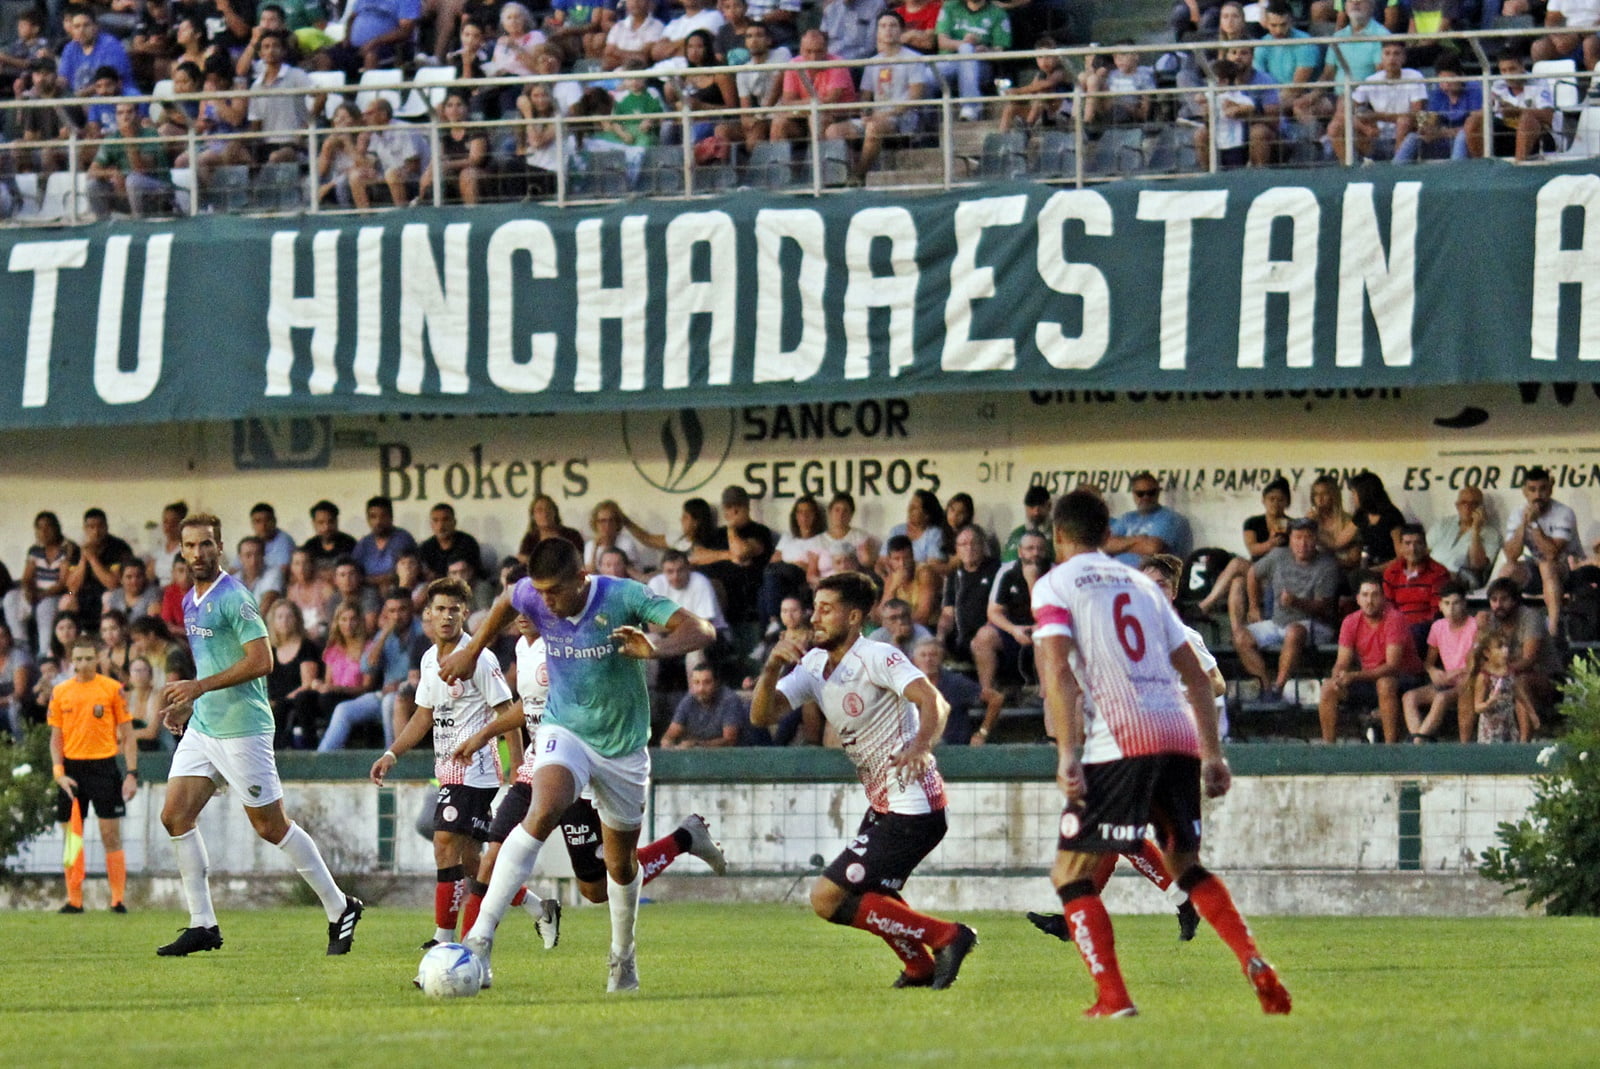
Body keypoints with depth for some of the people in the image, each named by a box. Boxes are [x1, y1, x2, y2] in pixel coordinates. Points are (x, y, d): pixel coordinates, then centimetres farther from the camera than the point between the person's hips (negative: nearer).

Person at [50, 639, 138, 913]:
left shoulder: (113, 689, 0)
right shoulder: (60, 692, 7)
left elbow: (127, 734, 1)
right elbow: (56, 736, 10)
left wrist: (131, 774, -7)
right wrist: (59, 772, -2)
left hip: (104, 765, -3)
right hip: (72, 767, 3)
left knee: (111, 836, -5)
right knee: (72, 837, 3)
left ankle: (118, 899, -3)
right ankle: (74, 900, 9)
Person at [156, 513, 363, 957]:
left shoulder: (233, 599, -14)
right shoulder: (191, 601, 13)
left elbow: (261, 661, -21)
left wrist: (199, 687, -24)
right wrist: (187, 702, 16)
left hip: (241, 727, -9)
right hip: (202, 725, 9)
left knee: (270, 825, -2)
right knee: (175, 815, -1)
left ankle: (340, 908, 11)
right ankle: (202, 924, 4)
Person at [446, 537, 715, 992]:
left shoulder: (623, 597, -22)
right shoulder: (533, 597, -12)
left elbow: (700, 631, -27)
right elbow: (506, 603, 14)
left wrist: (657, 649, -46)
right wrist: (471, 652, 20)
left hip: (624, 744, 0)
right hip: (565, 730, 0)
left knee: (621, 860, 12)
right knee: (544, 810, -30)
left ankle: (623, 955, 40)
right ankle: (480, 935, -36)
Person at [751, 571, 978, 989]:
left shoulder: (878, 658, -16)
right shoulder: (813, 665, 8)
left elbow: (933, 702, -29)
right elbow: (762, 715, 0)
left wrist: (920, 747, -49)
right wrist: (772, 667, -18)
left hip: (912, 809, -10)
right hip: (882, 806, 10)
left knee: (828, 898, -14)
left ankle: (944, 937, -10)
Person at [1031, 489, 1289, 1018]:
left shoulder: (1055, 585, 7)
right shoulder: (1141, 584, 24)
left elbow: (1057, 669, -9)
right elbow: (1195, 675, 21)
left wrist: (1067, 753, -14)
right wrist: (1213, 753, 22)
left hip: (1120, 743, -6)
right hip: (1181, 737, 6)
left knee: (1071, 874, 4)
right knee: (1185, 865, 22)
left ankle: (1113, 998, -9)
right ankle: (1257, 968, 4)